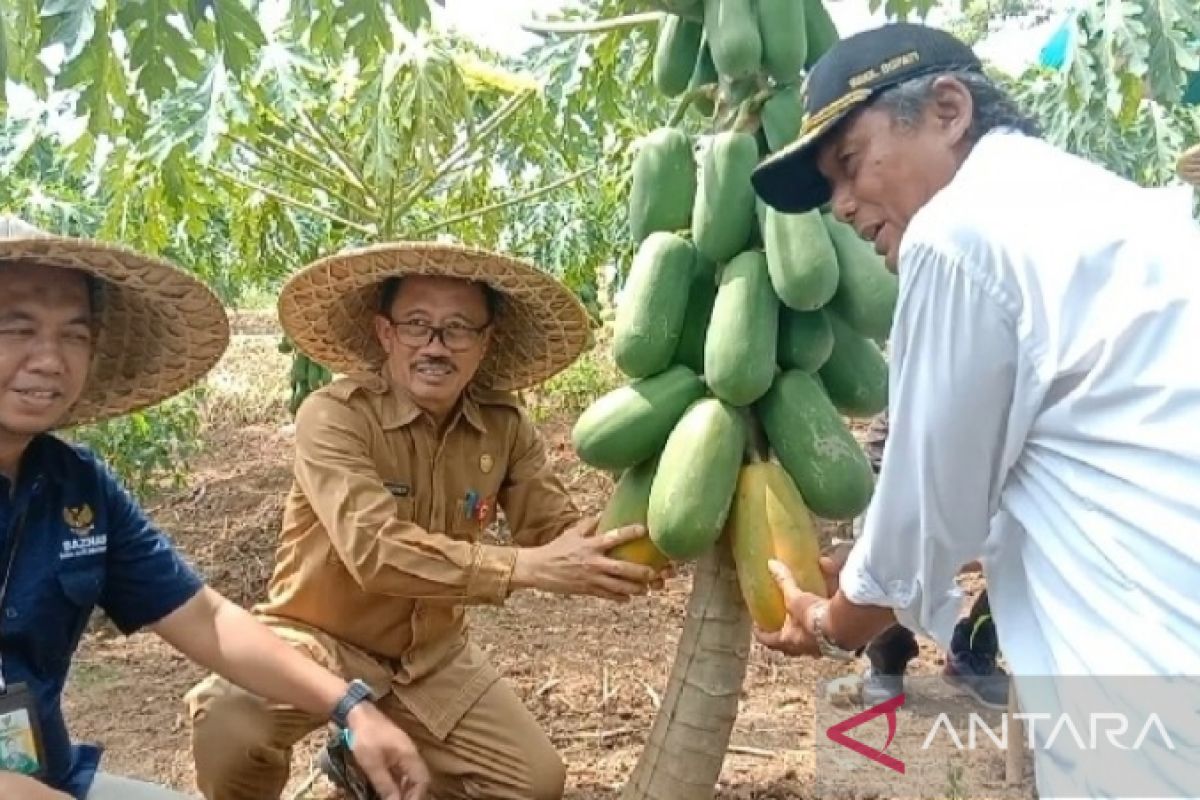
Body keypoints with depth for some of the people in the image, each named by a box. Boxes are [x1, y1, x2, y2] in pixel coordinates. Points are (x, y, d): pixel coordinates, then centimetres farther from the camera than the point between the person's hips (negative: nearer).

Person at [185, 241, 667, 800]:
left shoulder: (506, 426, -8)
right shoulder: (333, 416, -24)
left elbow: (559, 532, -9)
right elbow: (375, 550, -36)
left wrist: (620, 554, -32)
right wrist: (525, 567, -40)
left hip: (432, 653, 5)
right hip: (321, 639, -5)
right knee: (228, 727, -33)